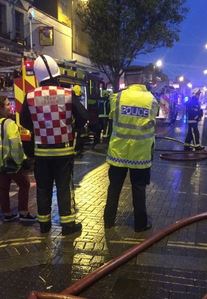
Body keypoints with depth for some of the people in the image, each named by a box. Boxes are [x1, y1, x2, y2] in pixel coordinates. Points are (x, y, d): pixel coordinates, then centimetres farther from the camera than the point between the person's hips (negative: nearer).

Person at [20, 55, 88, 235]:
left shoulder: (30, 97, -7)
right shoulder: (68, 94, -12)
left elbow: (24, 122, 5)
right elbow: (83, 118, -10)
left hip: (41, 150, 1)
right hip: (64, 149, -1)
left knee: (43, 188, 13)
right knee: (63, 186, 7)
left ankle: (44, 223, 24)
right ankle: (68, 224, 12)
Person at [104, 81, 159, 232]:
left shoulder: (117, 97, -4)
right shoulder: (152, 100, -3)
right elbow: (151, 124, 4)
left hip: (119, 150, 1)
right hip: (141, 152, 0)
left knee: (114, 187, 12)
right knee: (139, 189, 10)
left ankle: (109, 220, 23)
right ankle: (140, 223, 20)